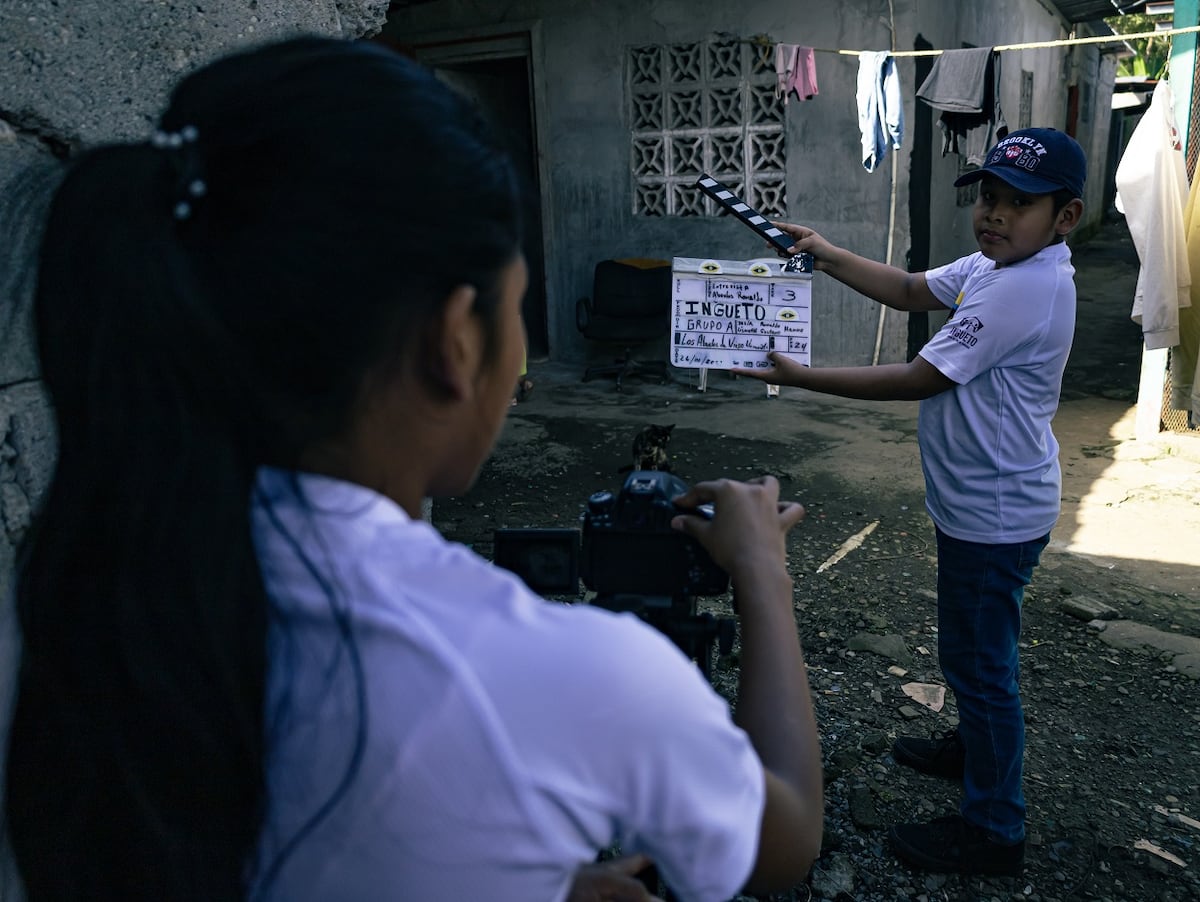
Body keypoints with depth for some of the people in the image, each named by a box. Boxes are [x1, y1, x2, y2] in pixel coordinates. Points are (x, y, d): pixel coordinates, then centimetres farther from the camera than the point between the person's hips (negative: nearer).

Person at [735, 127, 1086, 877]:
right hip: (979, 504, 10)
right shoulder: (992, 265, 4)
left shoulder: (1026, 287, -26)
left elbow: (919, 379, -26)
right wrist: (827, 255, 3)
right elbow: (911, 291, 14)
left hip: (996, 513, -10)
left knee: (980, 660, 3)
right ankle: (977, 747, 49)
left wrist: (799, 377, -23)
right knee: (976, 650, 27)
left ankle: (993, 829, 19)